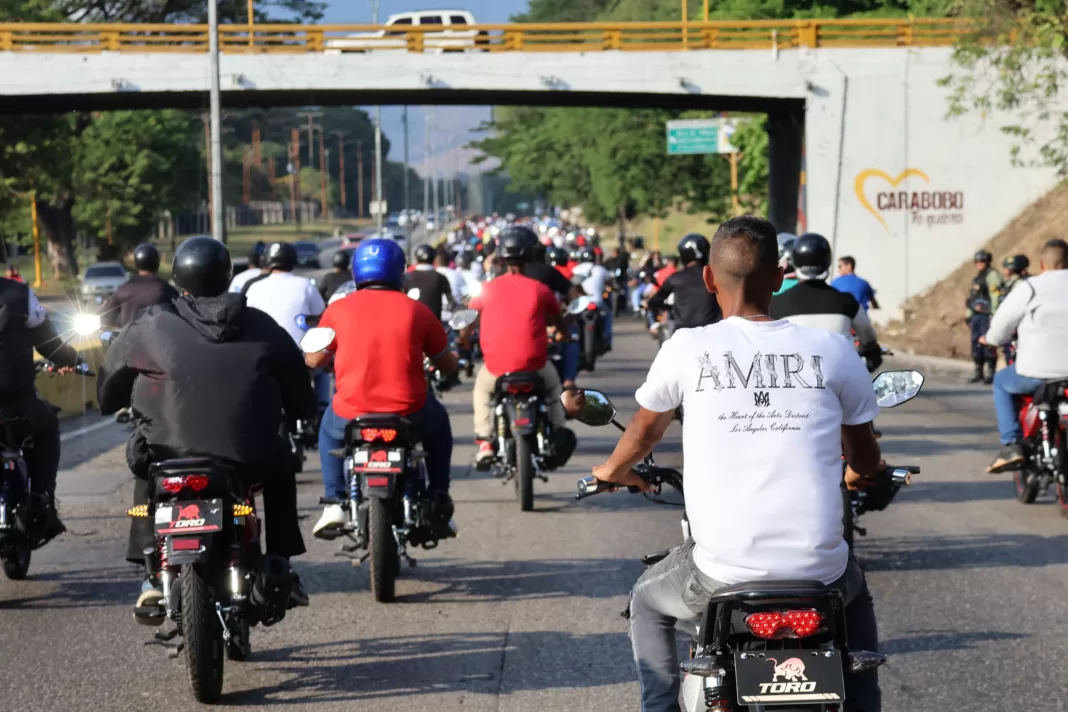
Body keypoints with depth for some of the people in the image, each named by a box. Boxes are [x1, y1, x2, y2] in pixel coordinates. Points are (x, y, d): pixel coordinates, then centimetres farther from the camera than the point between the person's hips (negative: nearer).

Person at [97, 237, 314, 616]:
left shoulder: (151, 326, 3)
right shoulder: (261, 327, 8)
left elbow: (110, 379, 16)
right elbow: (300, 399, 16)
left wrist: (111, 403, 38)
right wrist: (303, 409, 39)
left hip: (170, 456, -1)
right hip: (249, 459, 1)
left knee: (146, 475, 31)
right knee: (280, 465, 32)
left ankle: (152, 577, 20)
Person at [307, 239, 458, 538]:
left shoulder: (339, 309, 2)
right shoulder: (417, 311, 3)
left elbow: (313, 360, 11)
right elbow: (449, 365, 11)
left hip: (352, 416, 0)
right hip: (410, 417, 0)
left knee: (330, 428, 35)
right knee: (439, 423, 34)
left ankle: (334, 505, 23)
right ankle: (438, 504, 26)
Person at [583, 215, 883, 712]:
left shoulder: (687, 350, -2)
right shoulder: (832, 352, 0)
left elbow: (645, 431, 18)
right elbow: (864, 461, 15)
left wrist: (614, 471, 41)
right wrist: (860, 475, 40)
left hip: (723, 574, -1)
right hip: (819, 573, 1)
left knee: (649, 602, 31)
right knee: (855, 596, 37)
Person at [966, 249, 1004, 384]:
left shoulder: (992, 276, -6)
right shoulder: (976, 278, 23)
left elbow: (996, 297, -15)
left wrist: (993, 315, -20)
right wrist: (969, 317, 24)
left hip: (987, 316, -9)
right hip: (976, 316, 9)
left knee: (988, 345, -10)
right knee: (976, 345, 8)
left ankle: (990, 373, -8)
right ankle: (979, 373, 14)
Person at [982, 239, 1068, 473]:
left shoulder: (1030, 288, -5)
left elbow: (1003, 321, -2)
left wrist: (991, 339, 21)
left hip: (1037, 372, -3)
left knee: (1001, 382, 25)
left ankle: (1011, 445, 8)